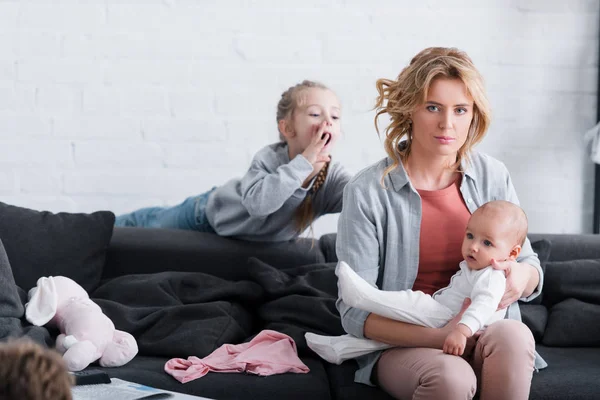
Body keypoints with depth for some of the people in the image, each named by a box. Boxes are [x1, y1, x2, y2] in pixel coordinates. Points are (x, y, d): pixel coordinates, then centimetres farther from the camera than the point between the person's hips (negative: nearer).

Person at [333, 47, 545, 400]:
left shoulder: (493, 177, 5)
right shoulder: (368, 192, -7)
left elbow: (531, 268, 15)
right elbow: (355, 311, -10)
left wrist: (522, 276, -11)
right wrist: (438, 336, -24)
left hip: (485, 334, 3)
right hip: (400, 342, -3)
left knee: (514, 335, -32)